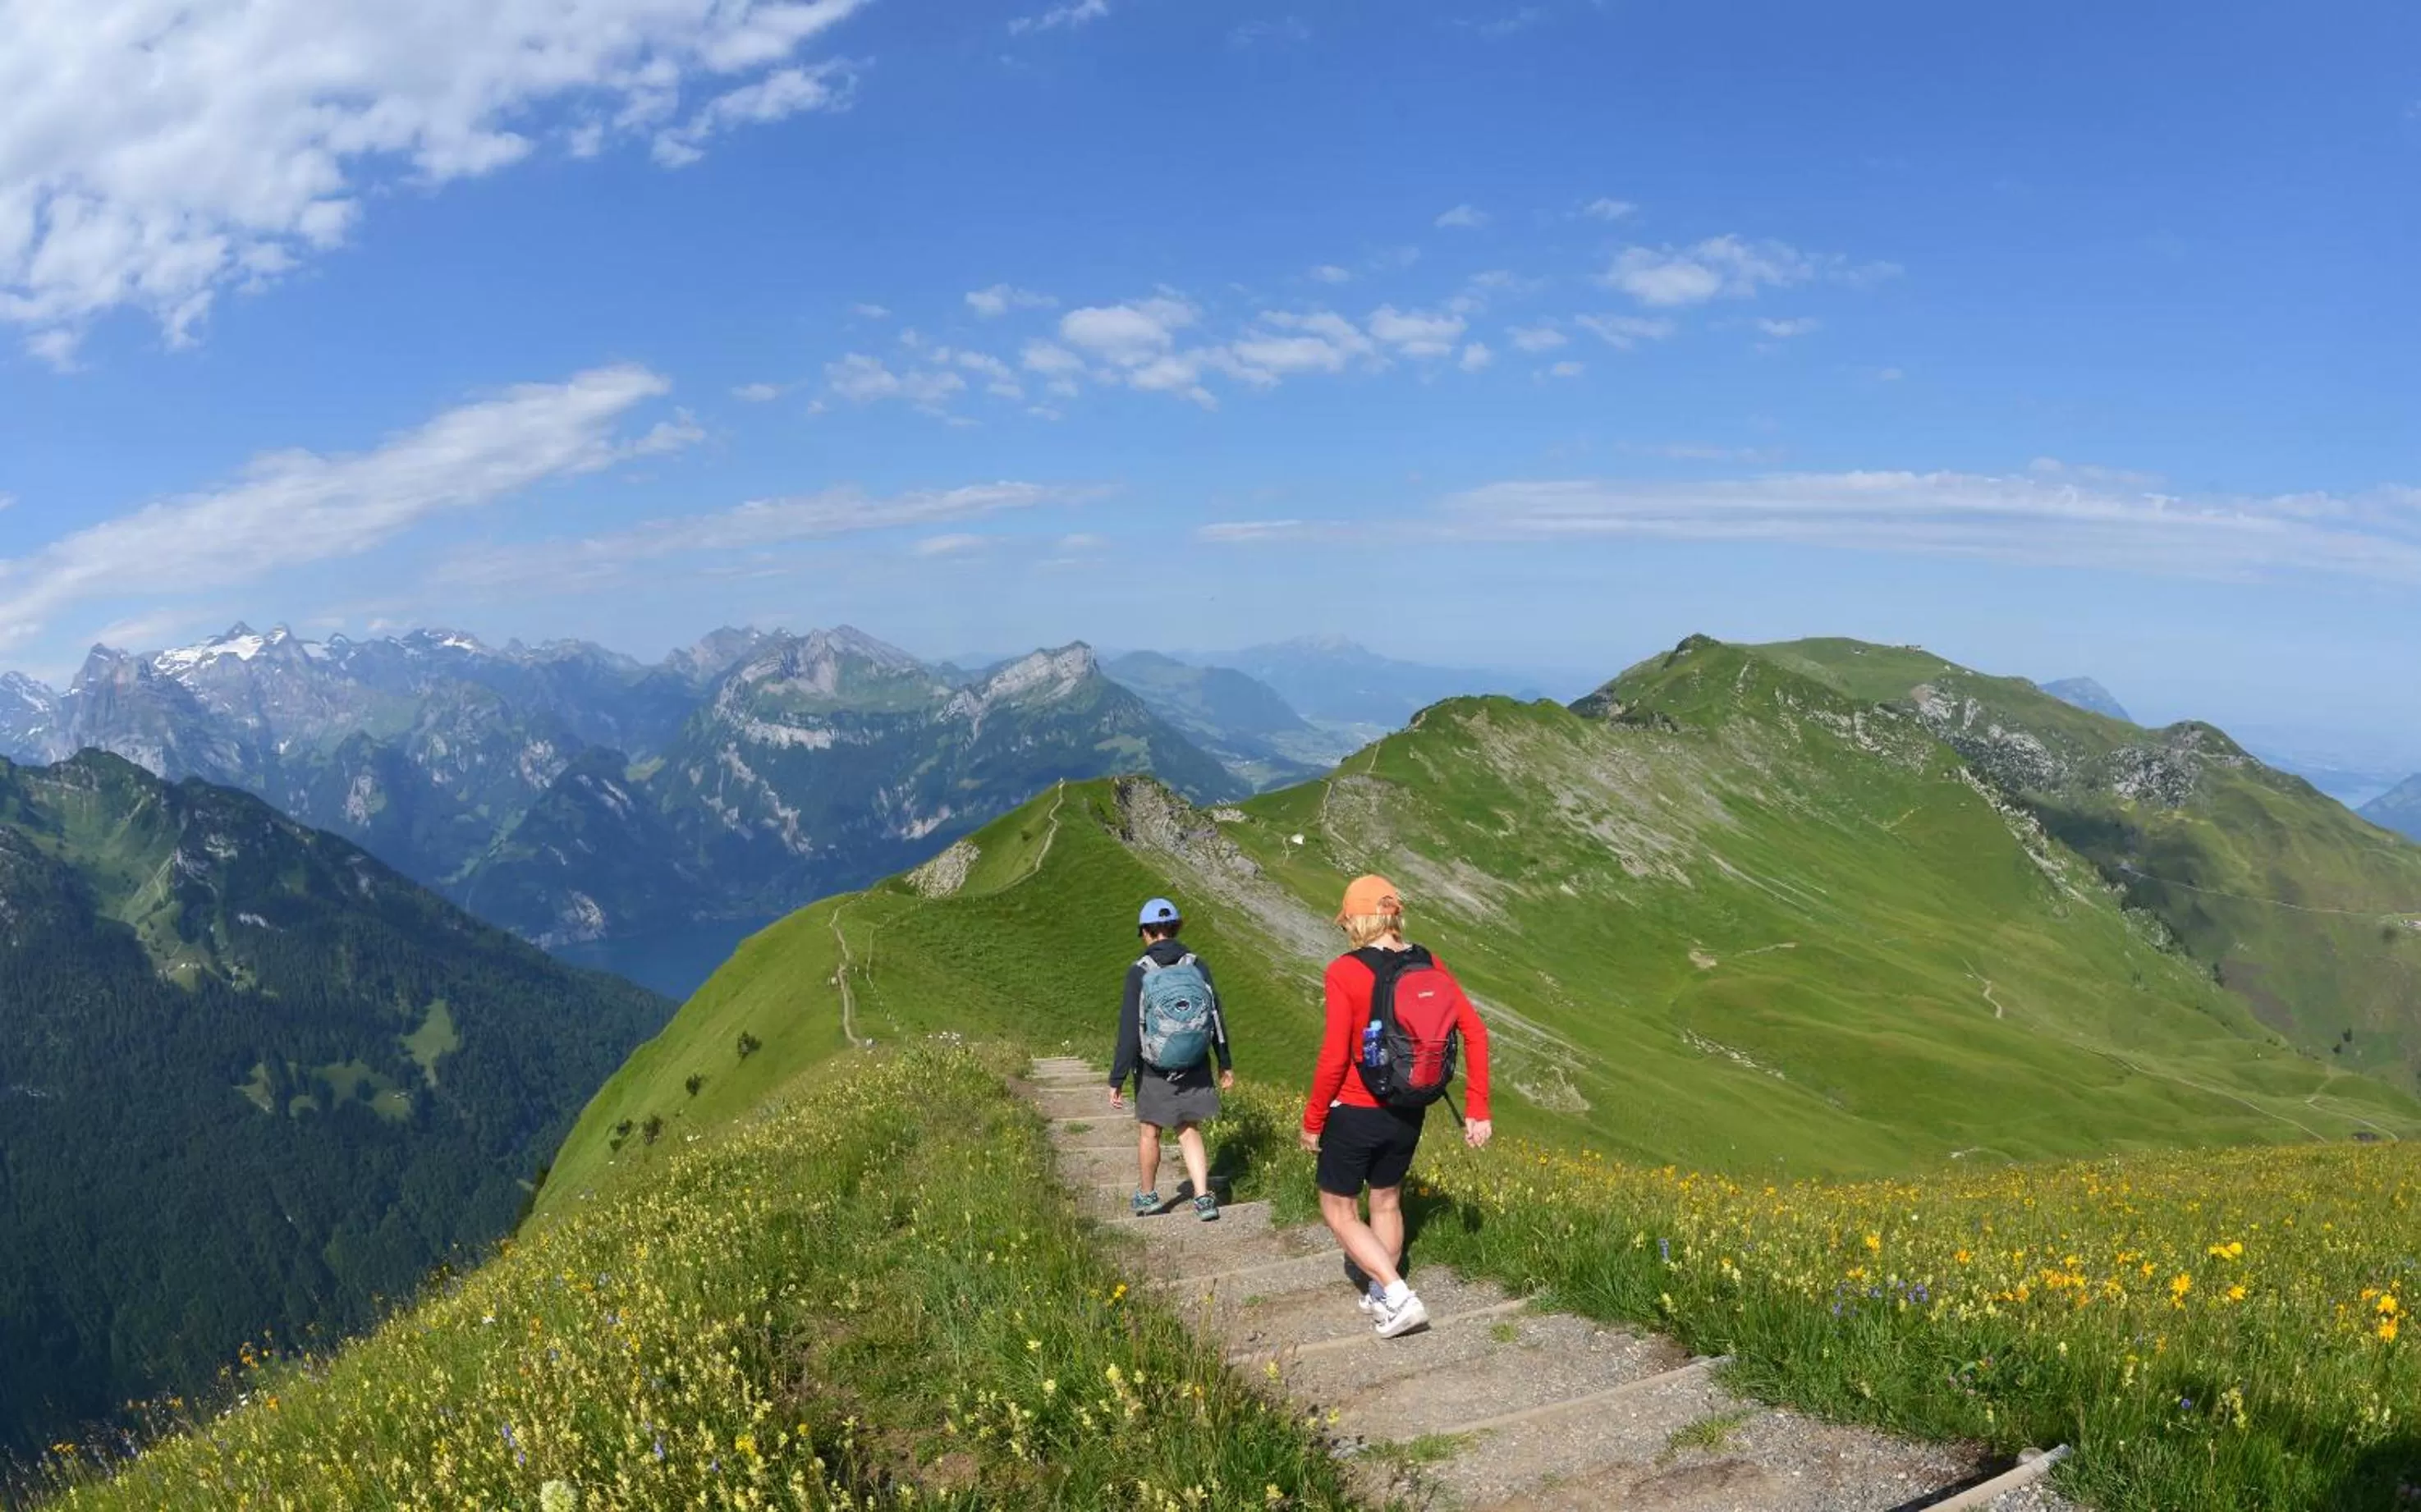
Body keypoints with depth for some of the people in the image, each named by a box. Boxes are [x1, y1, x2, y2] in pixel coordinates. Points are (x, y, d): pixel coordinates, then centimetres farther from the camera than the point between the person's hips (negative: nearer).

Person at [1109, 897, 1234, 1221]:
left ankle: (1147, 1196, 34)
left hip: (1154, 1072, -2)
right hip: (1195, 1070, 2)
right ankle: (1203, 1198, 6)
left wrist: (1117, 1080, -8)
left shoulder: (1139, 973, -13)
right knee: (1189, 1132, 16)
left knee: (1148, 1133, 17)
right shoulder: (1198, 966, -5)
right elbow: (1217, 1018, 1)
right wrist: (1226, 1064, 12)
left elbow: (1129, 1032, -14)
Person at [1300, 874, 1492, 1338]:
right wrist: (1479, 1110, 1)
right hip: (1409, 1114, 6)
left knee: (1339, 1210, 13)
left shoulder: (1344, 972, -19)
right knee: (1387, 1201, 25)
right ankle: (1381, 1298, 38)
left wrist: (1312, 1119, -7)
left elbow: (1334, 1058, -20)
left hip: (1355, 1113, -6)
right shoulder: (1430, 966, -2)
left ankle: (1400, 1299, 2)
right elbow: (1475, 1032, -4)